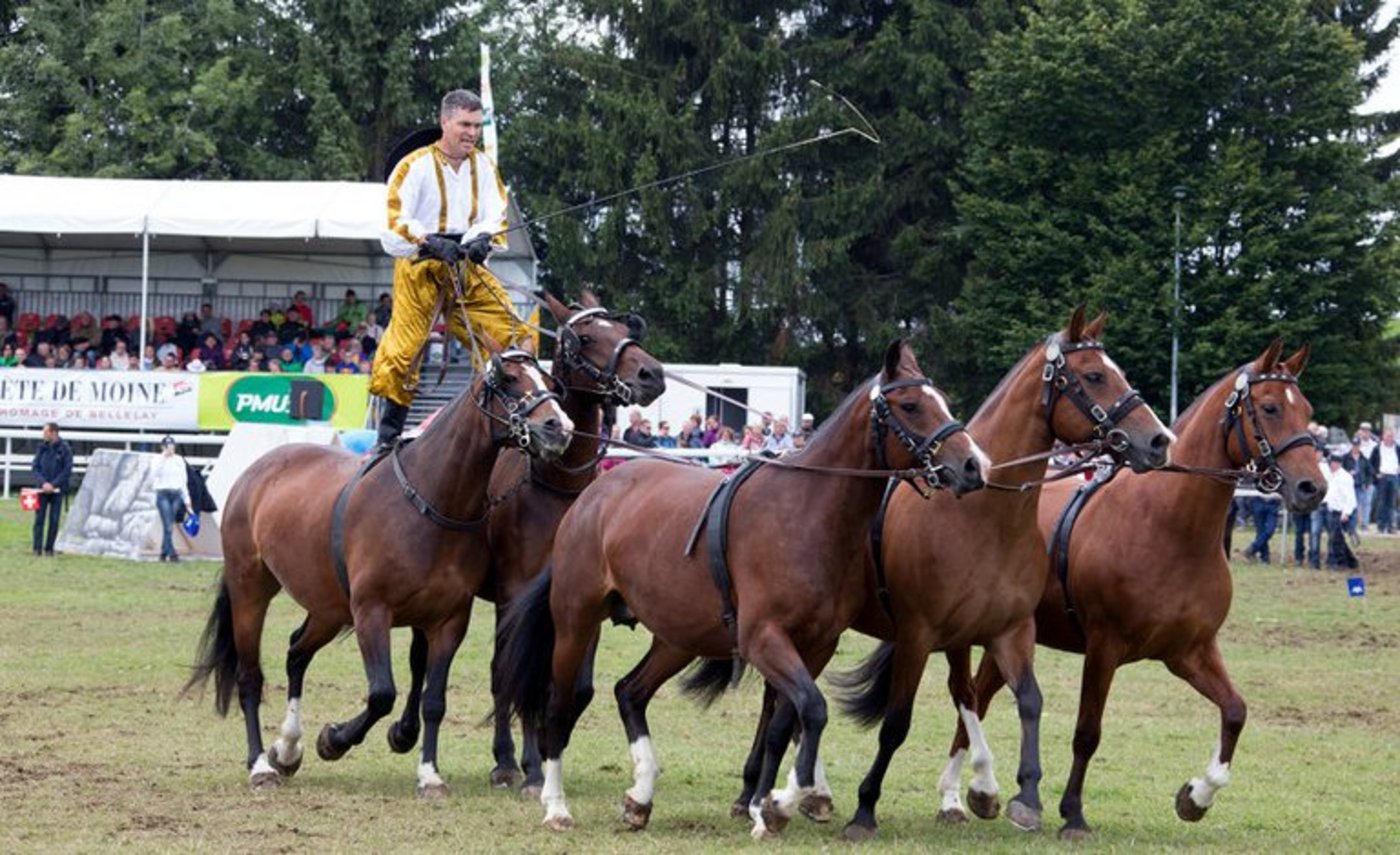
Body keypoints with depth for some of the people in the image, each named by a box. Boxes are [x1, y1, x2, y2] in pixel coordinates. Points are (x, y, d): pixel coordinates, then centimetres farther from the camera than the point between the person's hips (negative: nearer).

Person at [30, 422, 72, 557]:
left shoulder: (65, 449, -4)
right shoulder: (42, 448, 5)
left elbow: (67, 471, -7)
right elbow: (35, 467, 4)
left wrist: (53, 484, -14)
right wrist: (43, 483, -11)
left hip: (57, 490, -2)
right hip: (43, 489, 2)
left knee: (54, 520, 0)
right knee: (39, 518, -3)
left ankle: (49, 548, 7)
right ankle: (37, 548, -2)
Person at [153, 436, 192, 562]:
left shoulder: (179, 460, 10)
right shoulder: (159, 460, 0)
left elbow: (184, 481, 13)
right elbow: (153, 476, -16)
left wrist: (186, 500, 10)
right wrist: (163, 458, -16)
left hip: (176, 494, 4)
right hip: (163, 494, -4)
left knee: (169, 525, 6)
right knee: (167, 525, -12)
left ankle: (163, 553, 14)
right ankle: (172, 554, -16)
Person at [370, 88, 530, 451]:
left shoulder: (483, 165, 10)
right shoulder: (416, 165, -7)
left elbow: (497, 214, 7)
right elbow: (395, 220, -12)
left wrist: (483, 238, -16)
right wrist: (432, 243, -26)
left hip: (467, 269, 5)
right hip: (420, 267, -5)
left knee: (509, 332, -5)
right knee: (405, 342, -11)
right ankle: (389, 431, -1)